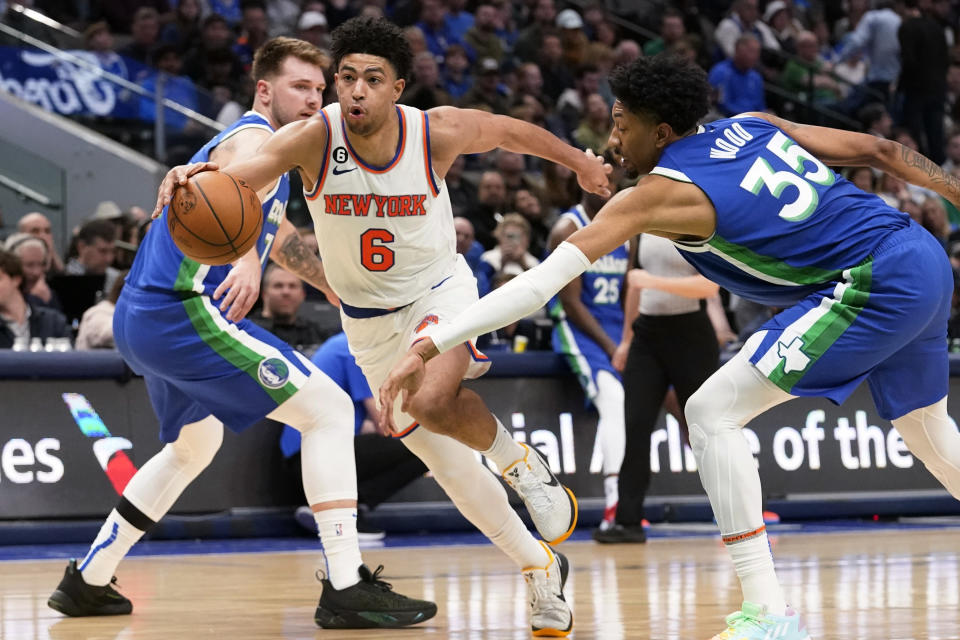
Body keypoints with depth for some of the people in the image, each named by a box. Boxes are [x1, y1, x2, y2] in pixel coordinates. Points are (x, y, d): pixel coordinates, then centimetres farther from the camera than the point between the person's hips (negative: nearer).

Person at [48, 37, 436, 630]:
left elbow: (278, 233, 39)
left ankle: (87, 581, 37)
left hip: (140, 322, 11)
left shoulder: (259, 143, 24)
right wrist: (248, 258, -51)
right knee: (329, 409, -13)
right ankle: (347, 588, -21)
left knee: (194, 446, 33)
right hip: (186, 311, -11)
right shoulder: (255, 139, -8)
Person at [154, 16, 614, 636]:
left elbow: (511, 131, -1)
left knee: (432, 399, -34)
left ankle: (521, 462, -3)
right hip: (370, 320, 3)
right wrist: (197, 178, -66)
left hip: (439, 290, -2)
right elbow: (247, 167, -43)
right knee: (442, 458, 8)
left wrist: (579, 160, 16)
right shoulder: (314, 138, -24)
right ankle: (540, 569, 27)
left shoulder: (438, 132, -21)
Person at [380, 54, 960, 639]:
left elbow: (546, 279, -13)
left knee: (712, 413, -7)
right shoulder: (753, 125, 12)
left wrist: (431, 347, -15)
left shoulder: (661, 193, -9)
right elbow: (879, 150, 14)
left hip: (876, 283, -9)